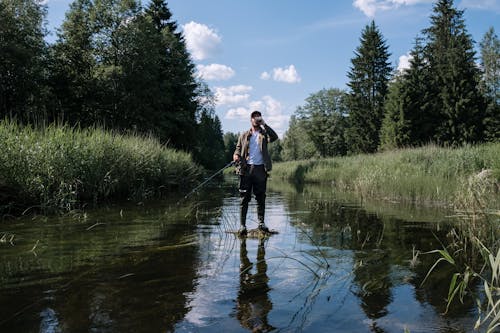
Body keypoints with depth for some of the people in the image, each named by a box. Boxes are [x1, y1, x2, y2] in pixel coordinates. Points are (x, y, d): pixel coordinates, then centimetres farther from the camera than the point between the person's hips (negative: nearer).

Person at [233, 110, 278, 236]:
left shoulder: (264, 134, 12)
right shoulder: (244, 135, 15)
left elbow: (274, 137, -8)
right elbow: (238, 148, 15)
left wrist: (264, 124, -7)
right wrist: (236, 155, -7)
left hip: (260, 169, 0)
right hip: (246, 168, 0)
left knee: (261, 197, 4)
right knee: (244, 197, -2)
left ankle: (261, 223, 11)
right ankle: (242, 224, -1)